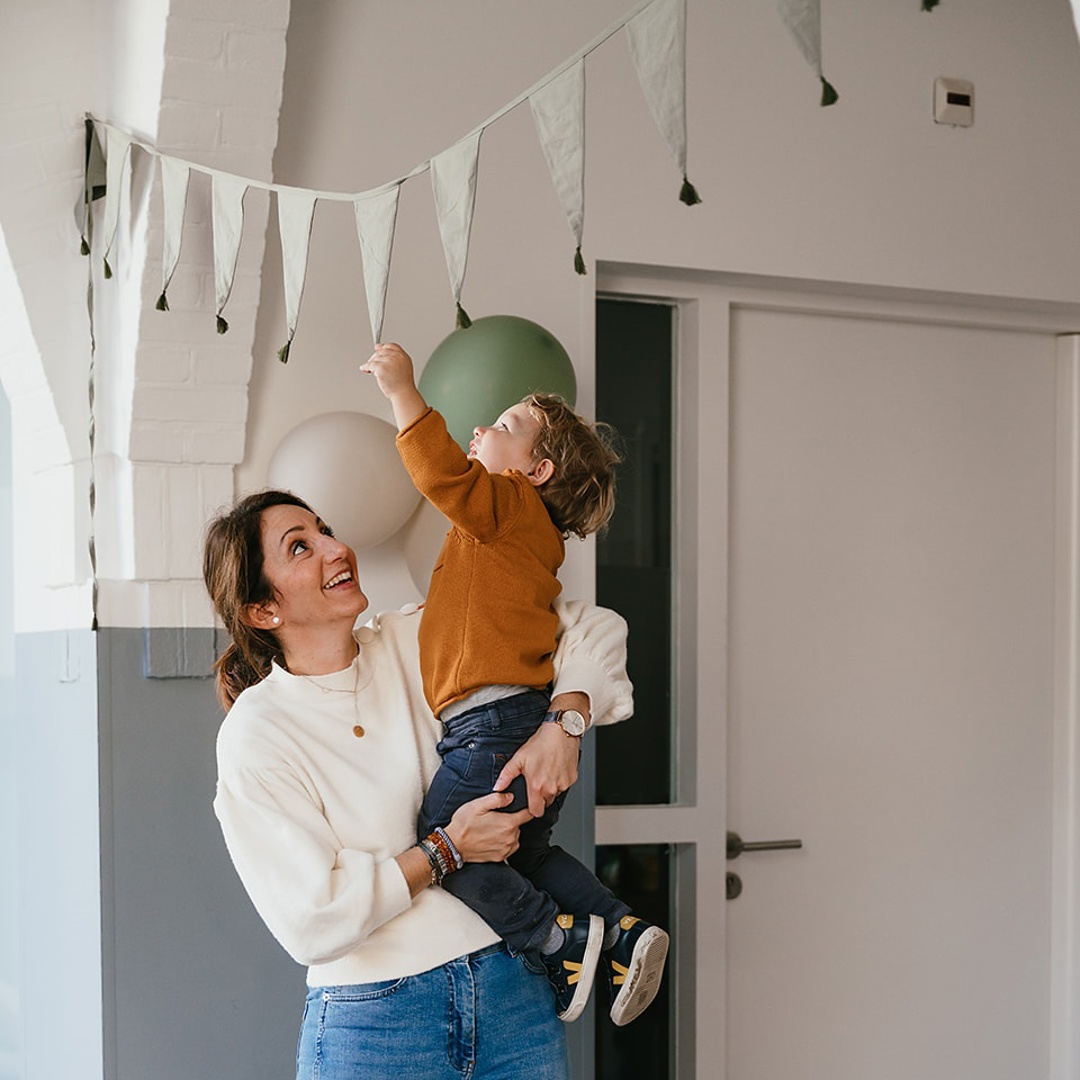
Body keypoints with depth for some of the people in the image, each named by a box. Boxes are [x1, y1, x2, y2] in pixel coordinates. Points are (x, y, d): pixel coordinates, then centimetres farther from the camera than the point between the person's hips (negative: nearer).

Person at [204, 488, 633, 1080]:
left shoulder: (416, 643, 2)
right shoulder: (254, 736, -10)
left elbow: (594, 630, 5)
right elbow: (312, 925, -15)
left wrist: (563, 723, -13)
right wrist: (447, 848, -15)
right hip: (372, 1026, -4)